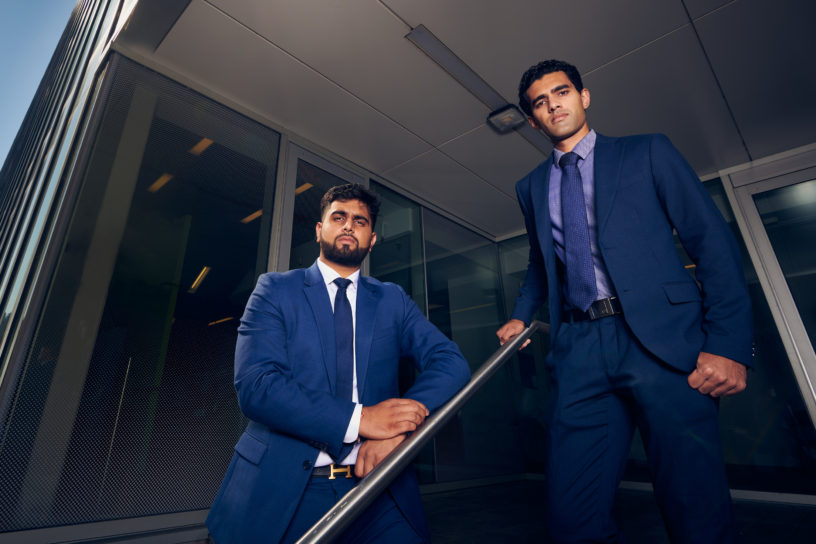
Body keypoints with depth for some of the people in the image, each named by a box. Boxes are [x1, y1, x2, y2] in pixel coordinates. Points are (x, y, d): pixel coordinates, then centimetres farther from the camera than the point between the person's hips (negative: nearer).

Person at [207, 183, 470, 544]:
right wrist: (360, 419, -20)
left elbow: (452, 362, -2)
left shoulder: (393, 301, 7)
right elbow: (254, 384, -11)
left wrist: (397, 430, -18)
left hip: (372, 484, 1)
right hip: (280, 489, 0)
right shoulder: (275, 289, 1)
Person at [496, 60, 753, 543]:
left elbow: (713, 242, 3)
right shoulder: (531, 187, 19)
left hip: (660, 339, -2)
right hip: (580, 349, 3)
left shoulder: (647, 152, 10)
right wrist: (522, 315, 10)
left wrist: (729, 344, -8)